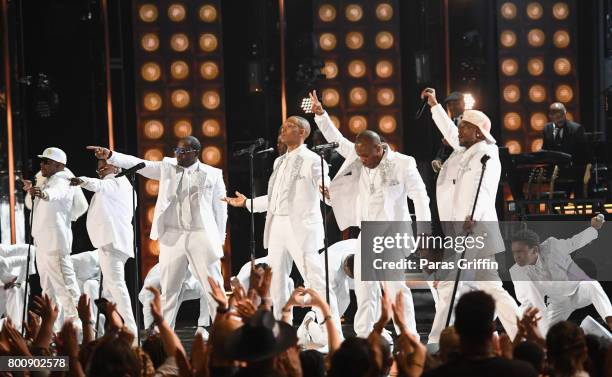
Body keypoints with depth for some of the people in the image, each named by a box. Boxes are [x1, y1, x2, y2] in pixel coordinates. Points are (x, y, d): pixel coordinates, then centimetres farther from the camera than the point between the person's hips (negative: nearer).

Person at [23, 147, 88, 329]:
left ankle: (76, 321, -20)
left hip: (55, 240, -10)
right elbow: (31, 204, 29)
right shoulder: (44, 180, 19)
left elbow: (56, 192, -36)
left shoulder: (62, 181, -11)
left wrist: (44, 194, -57)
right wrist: (30, 191, 9)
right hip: (42, 242, 10)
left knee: (64, 283, -16)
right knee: (48, 287, 14)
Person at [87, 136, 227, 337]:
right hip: (172, 237, 2)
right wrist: (110, 156, -14)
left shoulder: (212, 174, 3)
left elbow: (220, 209, 6)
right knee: (169, 289, 5)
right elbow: (138, 164, -1)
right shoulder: (167, 168, 8)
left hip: (202, 237, -2)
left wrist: (219, 241, 3)